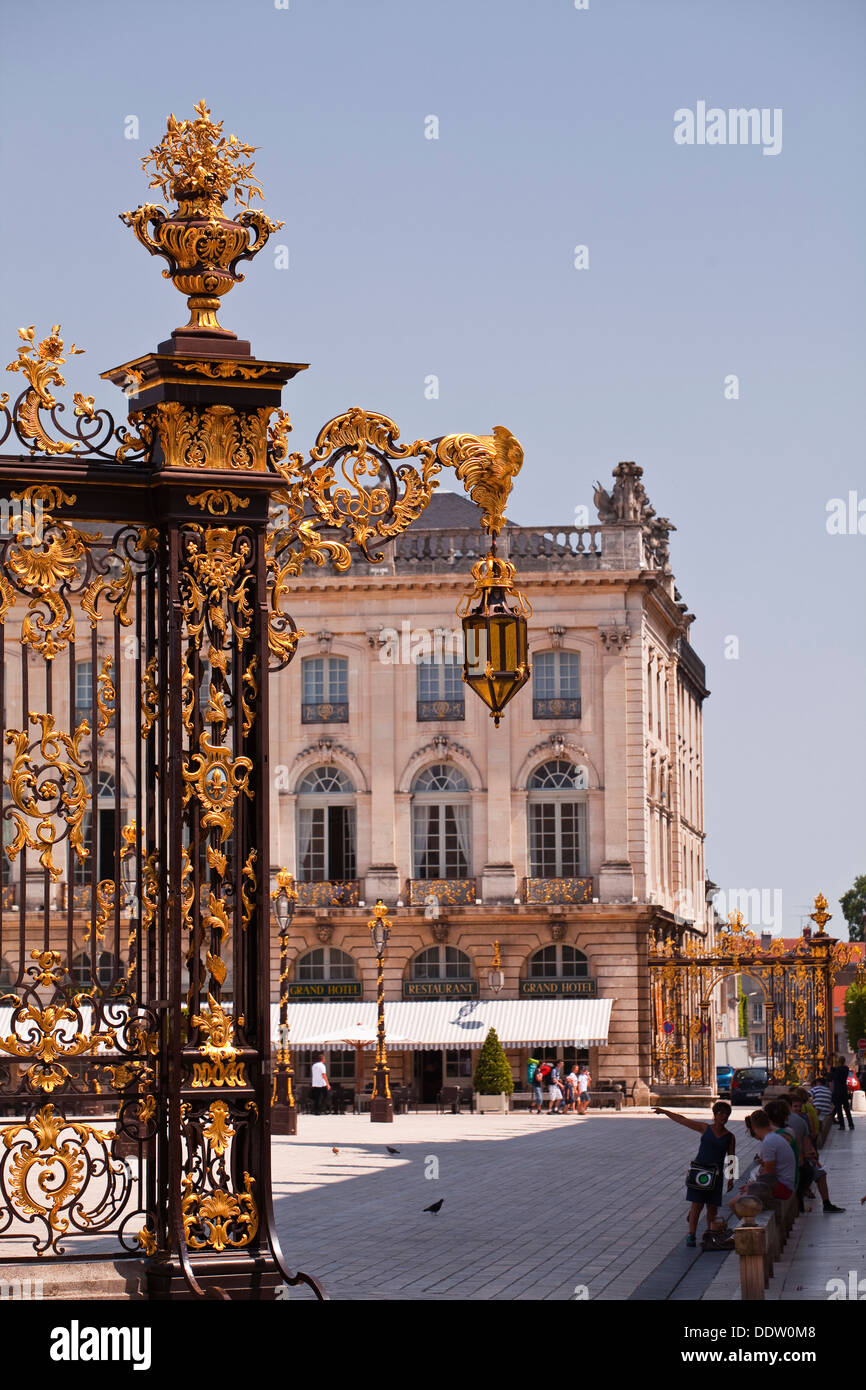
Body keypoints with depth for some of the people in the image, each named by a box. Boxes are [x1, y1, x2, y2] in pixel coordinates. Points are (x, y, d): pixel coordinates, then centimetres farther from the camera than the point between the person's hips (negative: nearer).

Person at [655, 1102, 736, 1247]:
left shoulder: (729, 1137, 5)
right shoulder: (705, 1129, 3)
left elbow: (730, 1159, 9)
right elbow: (682, 1120, 8)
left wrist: (731, 1179, 3)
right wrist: (664, 1111, 10)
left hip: (716, 1174, 1)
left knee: (712, 1206, 3)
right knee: (697, 1204, -5)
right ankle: (691, 1235, -3)